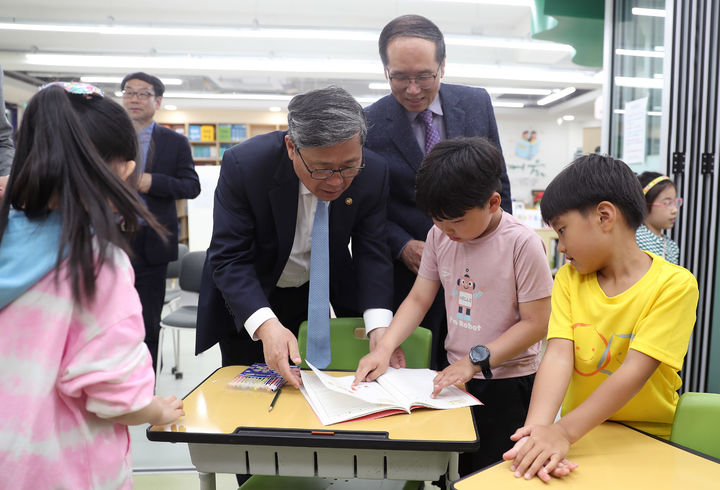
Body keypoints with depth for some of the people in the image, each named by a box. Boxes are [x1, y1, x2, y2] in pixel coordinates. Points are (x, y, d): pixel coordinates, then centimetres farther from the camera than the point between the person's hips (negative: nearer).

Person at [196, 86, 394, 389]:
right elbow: (229, 258, -28)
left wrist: (379, 329, -29)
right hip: (246, 297, -2)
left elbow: (371, 252, -15)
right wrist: (266, 324, -44)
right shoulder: (244, 164, -30)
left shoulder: (372, 173, -21)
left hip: (318, 294, 3)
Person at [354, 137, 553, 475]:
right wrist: (384, 348, -13)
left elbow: (535, 323, -17)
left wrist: (475, 360, -25)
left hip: (508, 383, -5)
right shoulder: (440, 236, -2)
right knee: (455, 472, 19)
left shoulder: (522, 244, -19)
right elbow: (418, 299, 1)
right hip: (456, 376, 5)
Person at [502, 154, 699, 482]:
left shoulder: (675, 285, -11)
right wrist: (536, 430, -27)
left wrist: (564, 431, -31)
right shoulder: (569, 279, 1)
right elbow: (558, 356, -11)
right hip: (581, 435, 2)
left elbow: (635, 372, -20)